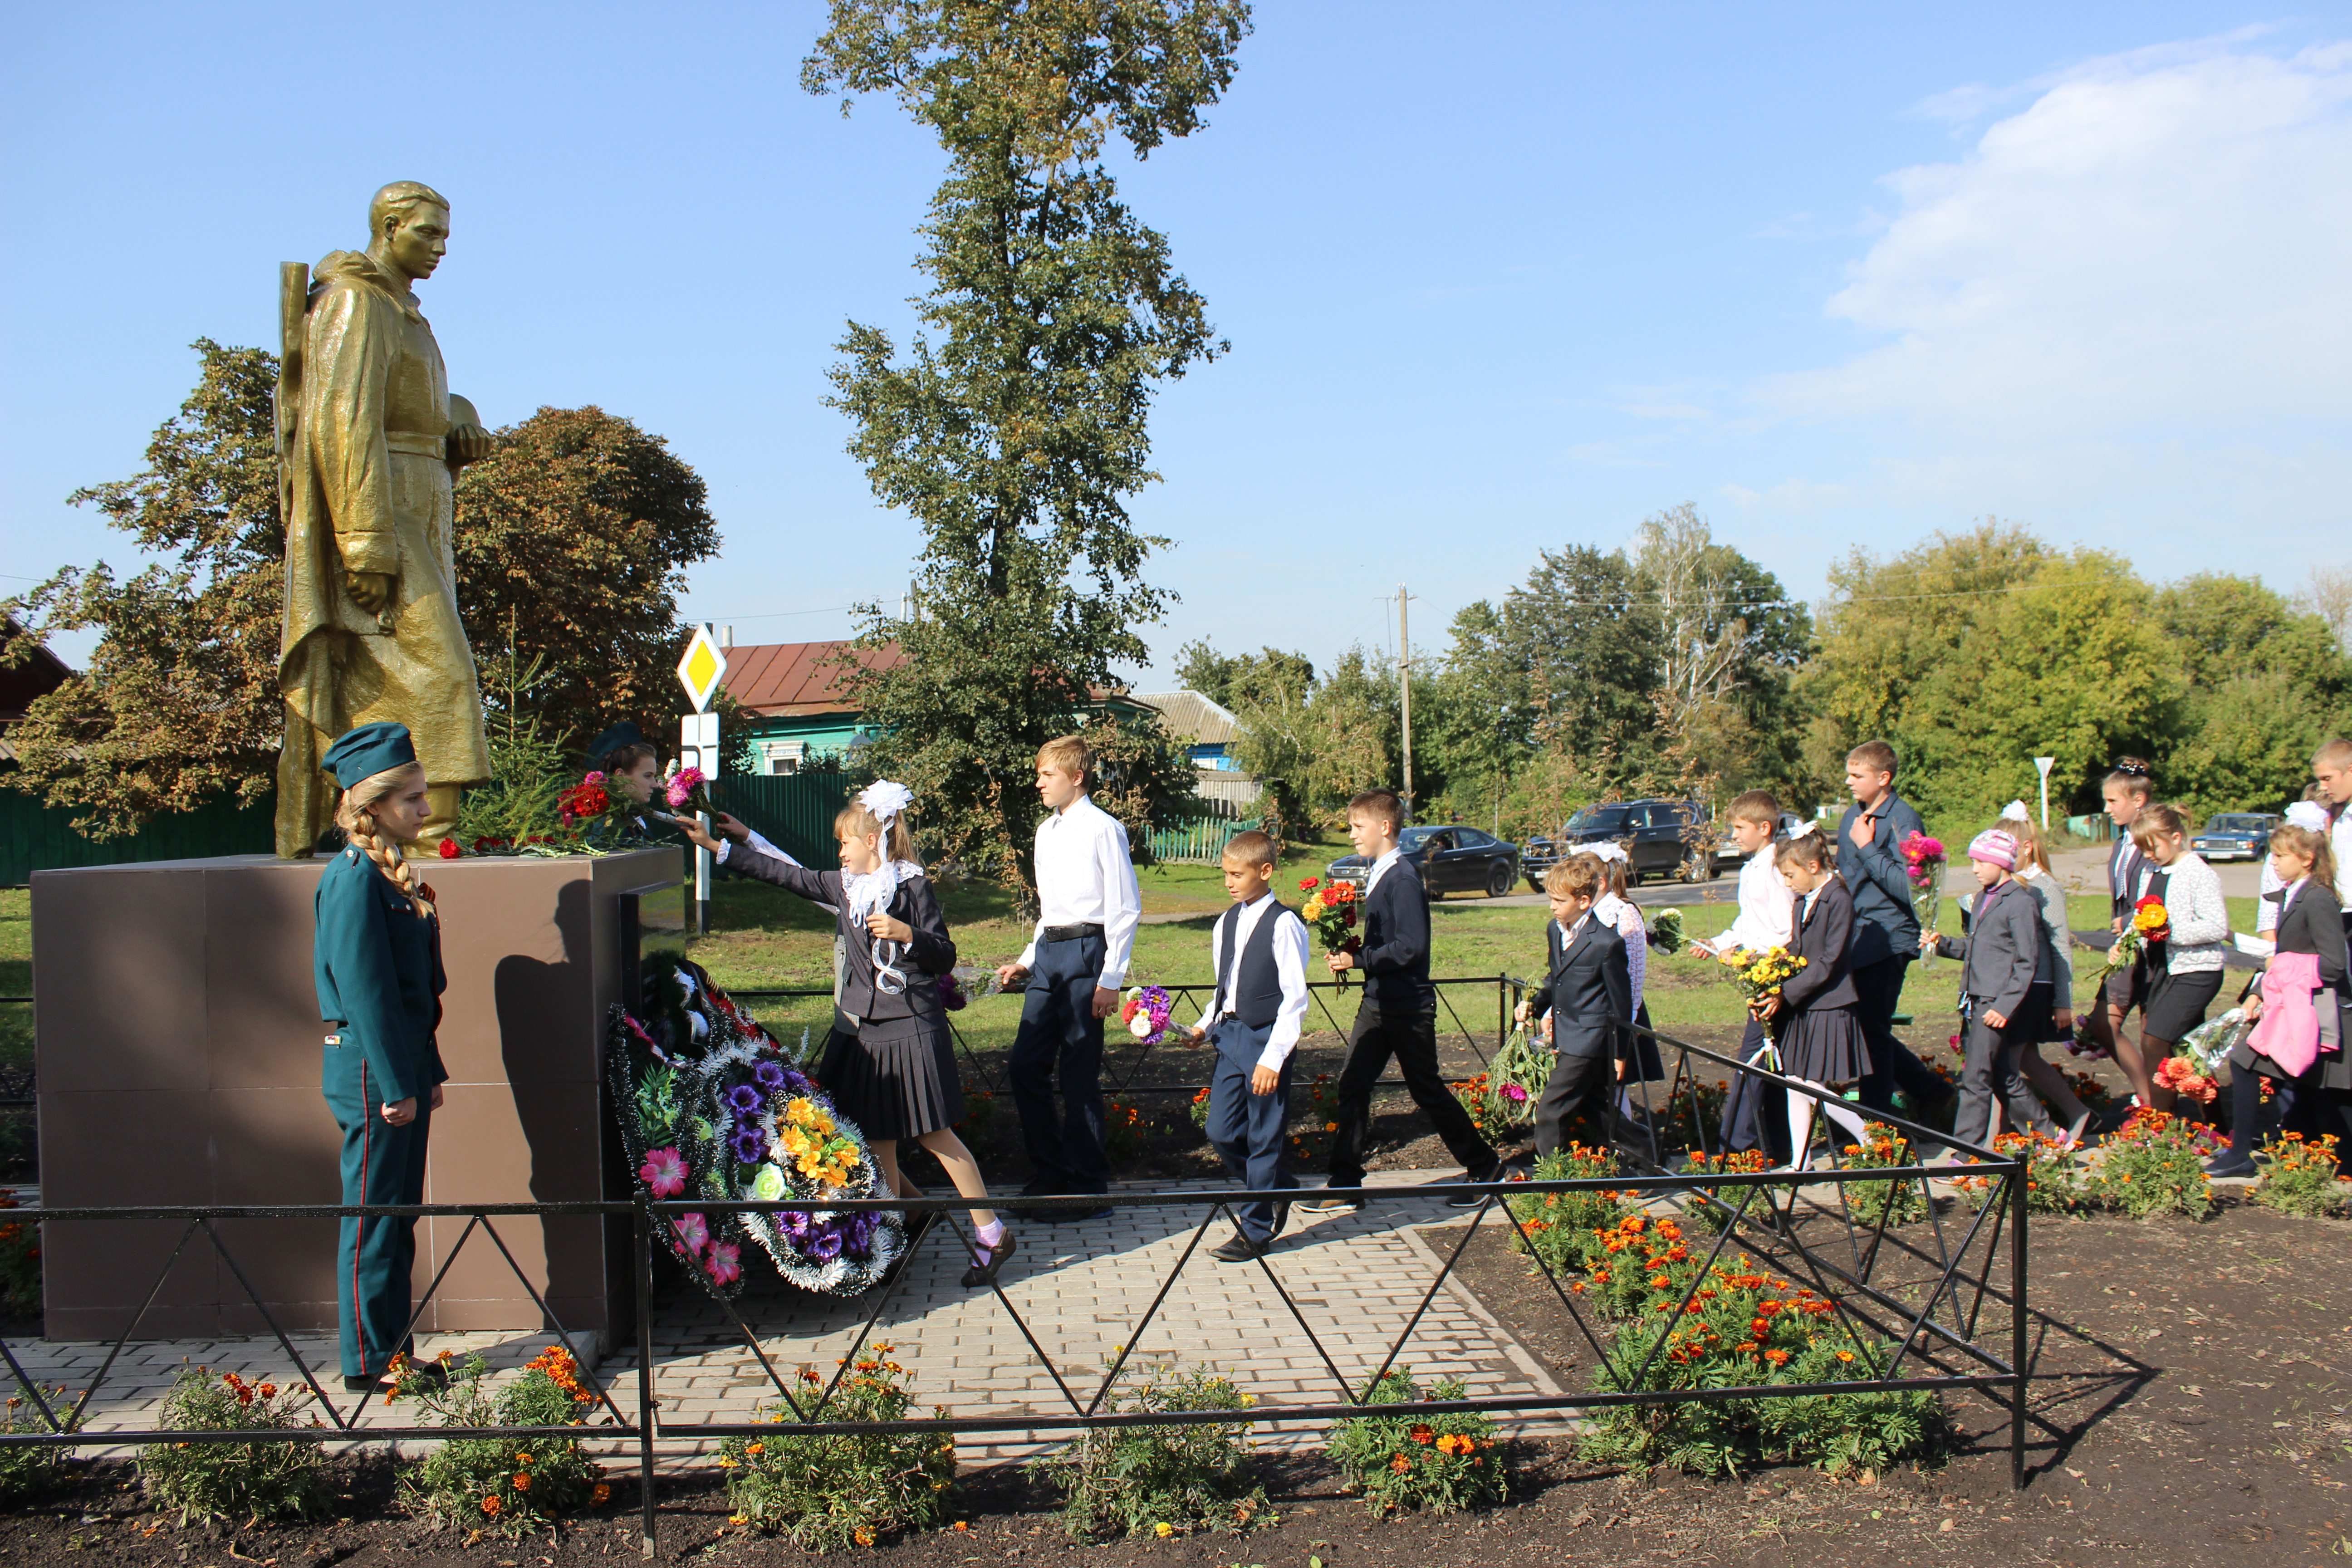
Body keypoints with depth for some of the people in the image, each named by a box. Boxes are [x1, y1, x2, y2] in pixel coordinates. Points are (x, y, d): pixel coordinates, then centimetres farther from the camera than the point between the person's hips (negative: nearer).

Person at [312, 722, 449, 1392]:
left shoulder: (389, 873, 13)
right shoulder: (355, 878, -16)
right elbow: (364, 990, -19)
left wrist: (428, 1073, 17)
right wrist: (395, 1086, -19)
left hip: (401, 1068, 9)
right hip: (372, 1072, -9)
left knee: (398, 1214, 15)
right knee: (372, 1217, 1)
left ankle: (394, 1350, 24)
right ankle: (367, 1363, 11)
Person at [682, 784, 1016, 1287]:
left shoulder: (913, 887, -8)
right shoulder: (844, 886, 10)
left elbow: (945, 958, -8)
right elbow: (785, 875, 12)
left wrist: (907, 935, -25)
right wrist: (715, 845, 13)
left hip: (911, 1030, -7)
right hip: (863, 1028, 7)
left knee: (935, 1135, -4)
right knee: (875, 1136, 8)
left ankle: (992, 1235, 5)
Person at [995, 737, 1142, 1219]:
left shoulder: (1102, 830, -8)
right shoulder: (1047, 831, 17)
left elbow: (1125, 909, -10)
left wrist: (1111, 979, -13)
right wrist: (1027, 960, 19)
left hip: (1086, 950, -8)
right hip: (1048, 952, 8)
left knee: (1079, 1075, -3)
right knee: (1025, 1066, 7)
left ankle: (1088, 1188, 8)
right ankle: (1049, 1171, 22)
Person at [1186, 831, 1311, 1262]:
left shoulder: (1283, 925, -12)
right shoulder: (1226, 924, 10)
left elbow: (1295, 998, -13)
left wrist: (1273, 1057, -17)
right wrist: (1205, 1026, 4)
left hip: (1265, 1039, -7)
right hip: (1230, 1036, 7)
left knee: (1263, 1140, 2)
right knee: (1220, 1133, 8)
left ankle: (1256, 1231, 14)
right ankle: (1276, 1189, 32)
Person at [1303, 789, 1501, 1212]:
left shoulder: (1403, 879, -20)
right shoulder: (1377, 875, 9)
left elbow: (1411, 946, -25)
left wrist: (1358, 960, -21)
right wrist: (1348, 958, -1)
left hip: (1407, 1006, -9)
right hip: (1377, 1003, 9)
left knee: (1428, 1091, 5)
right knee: (1353, 1087, 4)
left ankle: (1484, 1167, 23)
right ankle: (1345, 1186, 9)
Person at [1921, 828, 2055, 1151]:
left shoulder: (2020, 903, -11)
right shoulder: (1984, 898, 15)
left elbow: (2027, 963, -13)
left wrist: (2005, 1006, -18)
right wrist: (1941, 944, 6)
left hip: (1997, 1003, -8)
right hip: (1976, 999, 8)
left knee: (1976, 1079, -6)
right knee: (2004, 1077, 14)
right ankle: (2044, 1132, 27)